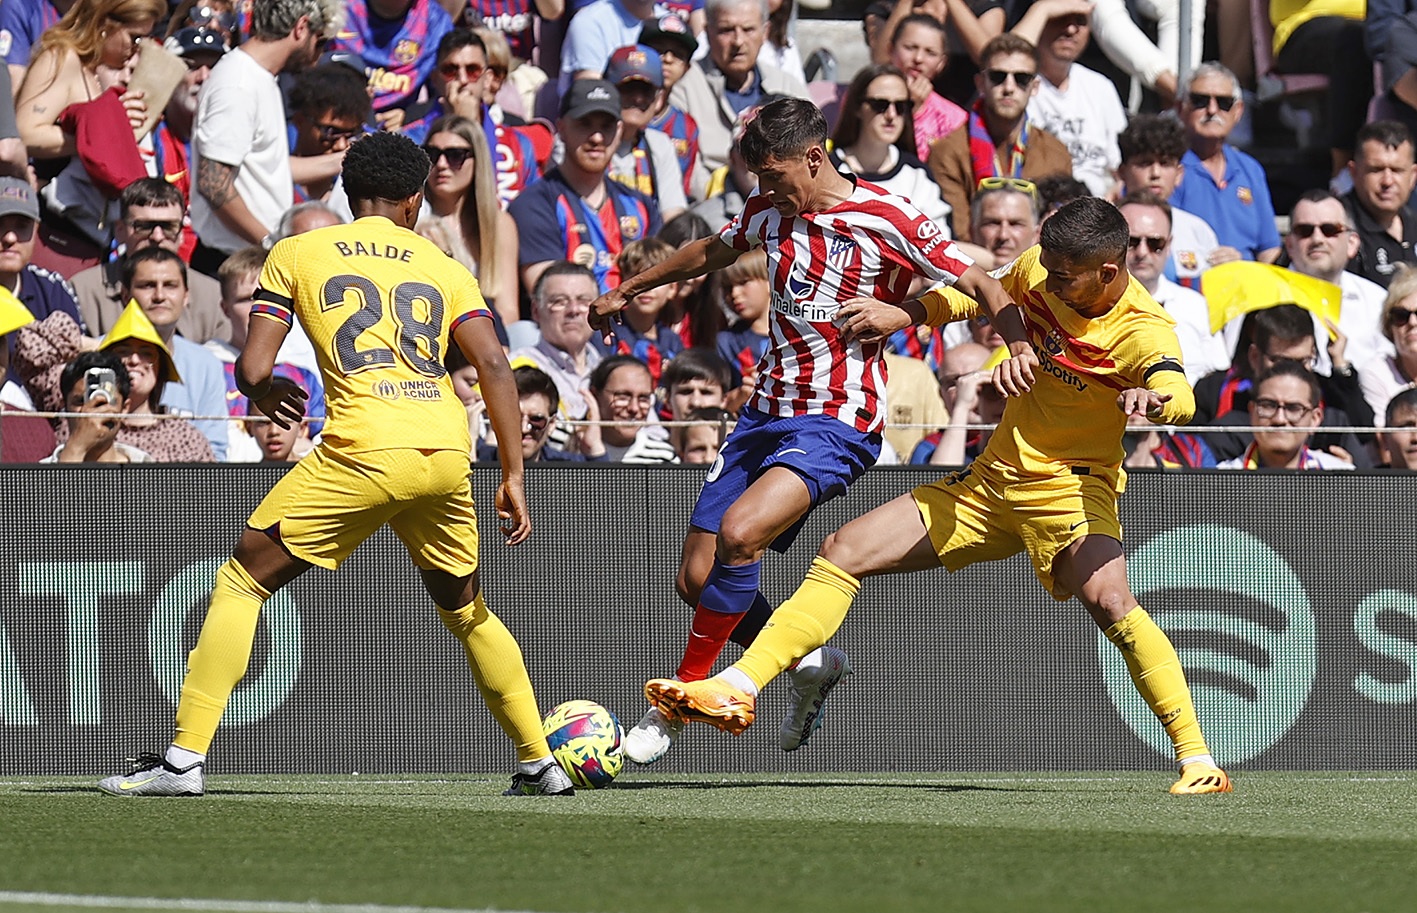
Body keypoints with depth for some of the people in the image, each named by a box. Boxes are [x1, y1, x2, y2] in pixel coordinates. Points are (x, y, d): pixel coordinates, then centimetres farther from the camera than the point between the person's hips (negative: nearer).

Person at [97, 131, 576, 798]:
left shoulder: (296, 254, 13)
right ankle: (539, 763, 28)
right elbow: (494, 367, 7)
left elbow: (252, 369, 6)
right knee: (465, 610, 27)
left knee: (241, 582, 7)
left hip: (363, 454, -4)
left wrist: (266, 393, 29)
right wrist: (513, 475, 9)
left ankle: (185, 759, -1)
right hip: (447, 455, 4)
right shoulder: (444, 268, 20)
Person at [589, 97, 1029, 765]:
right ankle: (811, 662, 23)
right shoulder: (770, 211, 8)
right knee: (696, 579, 1)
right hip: (766, 411, 7)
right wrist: (628, 289, 41)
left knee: (739, 533, -28)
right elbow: (711, 252, 28)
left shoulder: (887, 221, -11)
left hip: (836, 423, -7)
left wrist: (1018, 349, -30)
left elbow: (982, 286, -10)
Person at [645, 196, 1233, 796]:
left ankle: (1197, 762, -27)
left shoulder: (1142, 332, -22)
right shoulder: (1040, 269, -4)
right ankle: (738, 689, -1)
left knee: (1107, 599, -34)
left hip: (1070, 487, -7)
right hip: (992, 479, 7)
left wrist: (1153, 397, -66)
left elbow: (1181, 401, -42)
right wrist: (904, 314, 1)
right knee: (844, 551, 0)